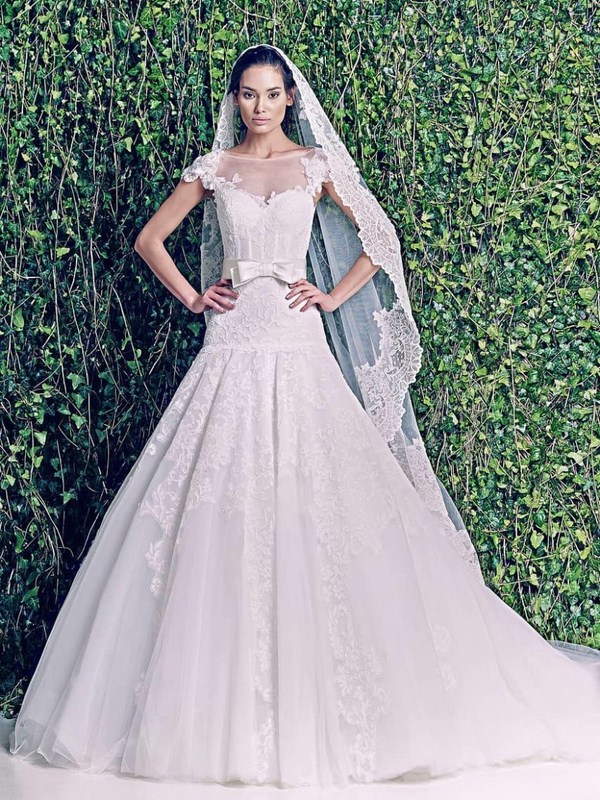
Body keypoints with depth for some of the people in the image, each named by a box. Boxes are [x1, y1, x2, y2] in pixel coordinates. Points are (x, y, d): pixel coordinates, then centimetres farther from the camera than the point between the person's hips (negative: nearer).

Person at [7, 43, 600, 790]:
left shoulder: (316, 164, 8)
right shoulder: (212, 168, 10)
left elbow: (380, 237, 11)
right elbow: (149, 238, 17)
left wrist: (334, 297, 2)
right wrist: (192, 296, 7)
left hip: (298, 350, -1)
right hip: (232, 350, 1)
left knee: (313, 513, -6)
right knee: (220, 514, -2)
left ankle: (321, 698, 5)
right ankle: (218, 700, 7)